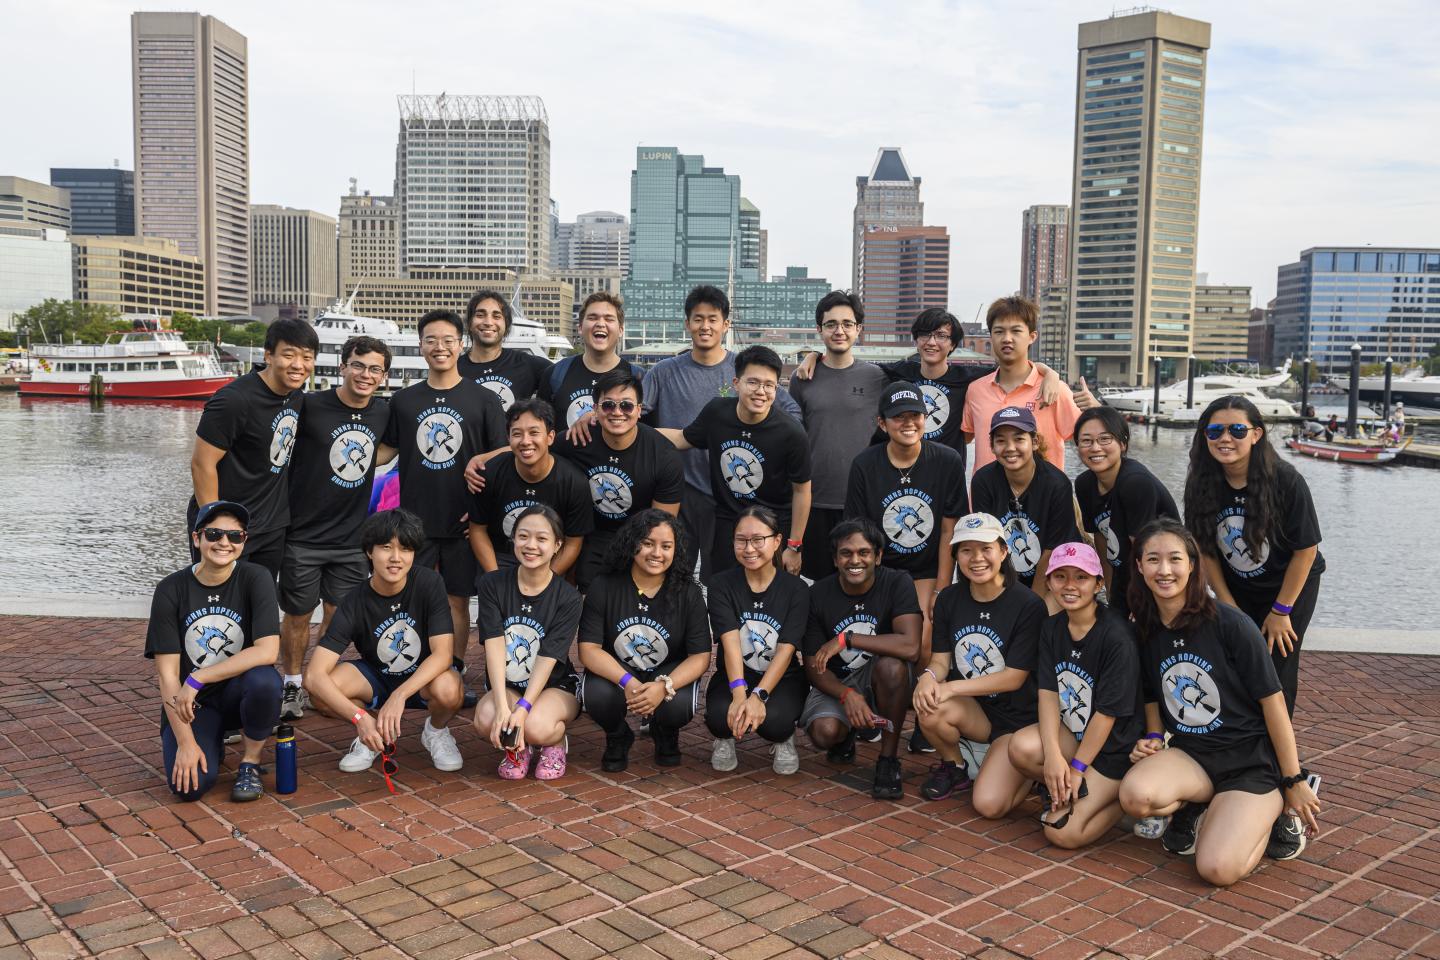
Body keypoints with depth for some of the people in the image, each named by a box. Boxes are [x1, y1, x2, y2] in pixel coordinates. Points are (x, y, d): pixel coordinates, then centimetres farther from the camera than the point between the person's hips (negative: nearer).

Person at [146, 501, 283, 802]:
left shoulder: (256, 579, -12)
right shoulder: (171, 590, -9)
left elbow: (267, 652, -23)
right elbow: (167, 673, -10)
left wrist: (197, 680, -24)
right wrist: (185, 741, -16)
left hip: (238, 693, 0)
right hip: (191, 703, 1)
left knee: (263, 680, -36)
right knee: (190, 785, -23)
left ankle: (250, 763, -7)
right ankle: (211, 743, 15)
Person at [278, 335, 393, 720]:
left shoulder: (383, 414, 2)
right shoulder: (310, 407, -13)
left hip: (353, 537, 4)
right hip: (303, 534, -4)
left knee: (338, 616, 11)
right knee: (297, 614, 8)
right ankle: (292, 684, 26)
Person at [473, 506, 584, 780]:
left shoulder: (568, 599, -11)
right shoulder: (492, 585, -7)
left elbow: (548, 659, -17)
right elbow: (494, 646, -16)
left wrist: (523, 708, -30)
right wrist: (502, 705, -27)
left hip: (556, 686, -2)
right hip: (507, 686, 2)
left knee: (536, 727, -34)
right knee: (485, 720, -31)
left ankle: (556, 742, 4)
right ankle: (517, 747, 4)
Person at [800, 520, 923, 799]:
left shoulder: (897, 584, -15)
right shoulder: (818, 594, -10)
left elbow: (910, 647, -30)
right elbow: (813, 664, -7)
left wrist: (846, 639, -29)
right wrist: (846, 695, -26)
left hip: (881, 682, -1)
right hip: (836, 683, 1)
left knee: (892, 665, -36)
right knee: (824, 732, -29)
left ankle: (888, 760, -16)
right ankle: (845, 739, 13)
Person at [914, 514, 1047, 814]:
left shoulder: (1028, 605, -16)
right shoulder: (949, 599, 0)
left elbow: (1014, 677, -16)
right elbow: (941, 659, 0)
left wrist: (953, 687, -23)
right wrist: (928, 676, -25)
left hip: (1018, 718, -4)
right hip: (972, 709, 4)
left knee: (989, 804, -22)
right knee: (929, 709, -31)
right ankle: (953, 767, 3)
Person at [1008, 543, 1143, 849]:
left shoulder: (1117, 636, -21)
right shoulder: (1052, 628, 1)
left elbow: (1108, 712, -18)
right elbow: (1048, 692, -6)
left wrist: (1077, 768, -14)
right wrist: (1053, 755, -19)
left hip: (1116, 746, -6)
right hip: (1072, 731, 6)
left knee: (1063, 833, -14)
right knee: (1021, 747, -27)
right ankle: (1062, 790, 2)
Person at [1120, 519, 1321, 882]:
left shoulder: (1229, 623, -15)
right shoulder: (1144, 631, 1)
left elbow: (1272, 701, -10)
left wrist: (1294, 783, -6)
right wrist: (1152, 740, -3)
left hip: (1251, 760, -4)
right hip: (1190, 756, 4)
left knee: (1218, 869, -23)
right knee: (1135, 794, -30)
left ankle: (1275, 806, 6)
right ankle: (1195, 807, 4)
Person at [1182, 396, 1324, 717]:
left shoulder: (1285, 480, -25)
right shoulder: (1201, 484, -16)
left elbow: (1306, 549, -17)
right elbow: (1205, 549, -4)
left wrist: (1281, 611, -12)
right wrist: (1227, 604, -4)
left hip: (1291, 586, -3)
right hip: (1235, 588, 3)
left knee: (1275, 673, -5)